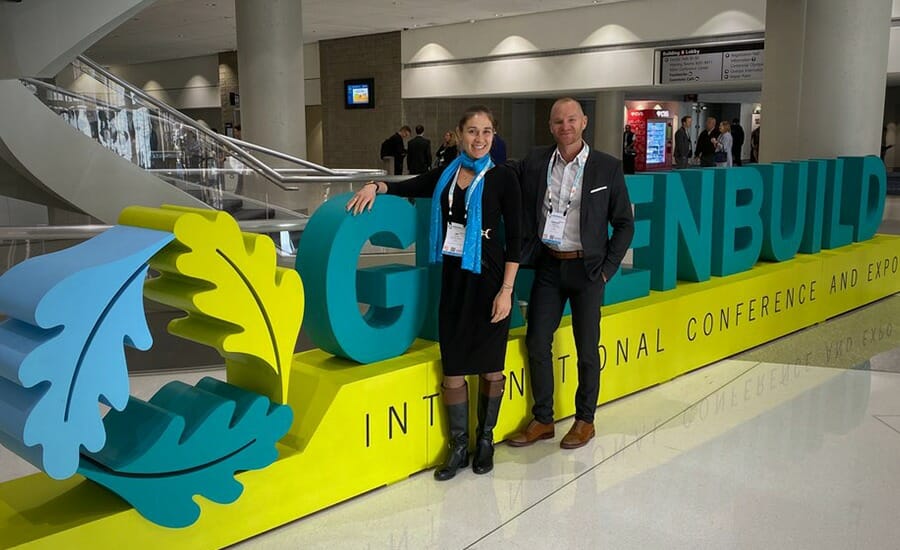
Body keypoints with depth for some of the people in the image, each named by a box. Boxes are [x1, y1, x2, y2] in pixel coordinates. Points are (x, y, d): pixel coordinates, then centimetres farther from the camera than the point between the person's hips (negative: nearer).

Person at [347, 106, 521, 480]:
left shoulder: (502, 178, -5)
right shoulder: (445, 175, 7)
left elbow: (514, 237, -7)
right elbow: (406, 188, 16)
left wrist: (506, 289, -12)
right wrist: (376, 186, -6)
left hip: (489, 278, -4)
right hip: (454, 277, 4)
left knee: (490, 366, 8)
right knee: (452, 368, 6)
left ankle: (485, 440, 27)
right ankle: (459, 446, 20)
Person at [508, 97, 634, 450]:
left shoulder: (607, 167, -4)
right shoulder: (534, 163, 0)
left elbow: (624, 224, 0)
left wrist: (608, 268, -5)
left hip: (587, 268, -2)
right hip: (548, 265, 3)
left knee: (587, 348, 7)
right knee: (536, 342, 5)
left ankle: (585, 420, 24)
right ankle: (542, 420, 21)